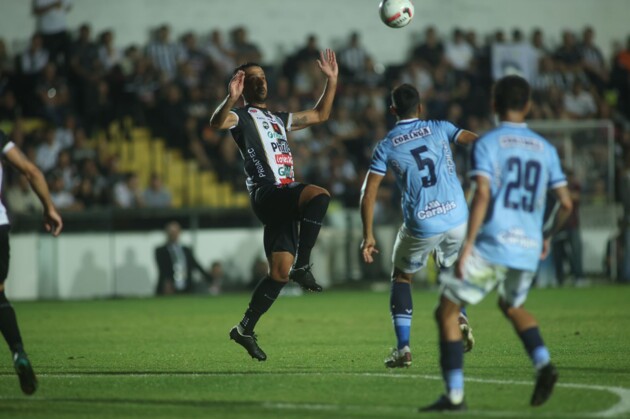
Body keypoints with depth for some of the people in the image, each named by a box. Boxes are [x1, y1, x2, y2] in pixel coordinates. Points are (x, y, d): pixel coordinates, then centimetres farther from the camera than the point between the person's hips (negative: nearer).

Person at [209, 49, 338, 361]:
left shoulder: (278, 119, 29)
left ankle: (245, 329, 11)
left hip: (285, 200, 7)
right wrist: (231, 99, -39)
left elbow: (320, 115, 36)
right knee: (319, 195, -32)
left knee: (280, 271, 2)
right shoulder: (241, 117, 4)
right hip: (266, 193, -7)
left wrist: (331, 80, 26)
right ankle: (302, 266, -26)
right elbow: (217, 123, -19)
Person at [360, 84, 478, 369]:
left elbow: (368, 194, 0)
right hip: (457, 217, 2)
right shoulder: (439, 129, 7)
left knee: (401, 277, 20)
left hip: (421, 225, -2)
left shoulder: (386, 147, 4)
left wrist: (368, 235, 4)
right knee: (451, 270, 29)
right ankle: (458, 317, 1)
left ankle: (403, 348, 9)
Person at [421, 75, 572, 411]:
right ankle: (543, 363, 8)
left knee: (447, 312, 4)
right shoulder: (546, 149, 13)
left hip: (492, 245, -5)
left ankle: (455, 395, -6)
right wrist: (547, 237, 29)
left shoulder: (487, 144, -1)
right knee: (512, 306, 32)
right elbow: (566, 204, 11)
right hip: (528, 249, 6)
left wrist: (467, 245, -17)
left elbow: (482, 195, -15)